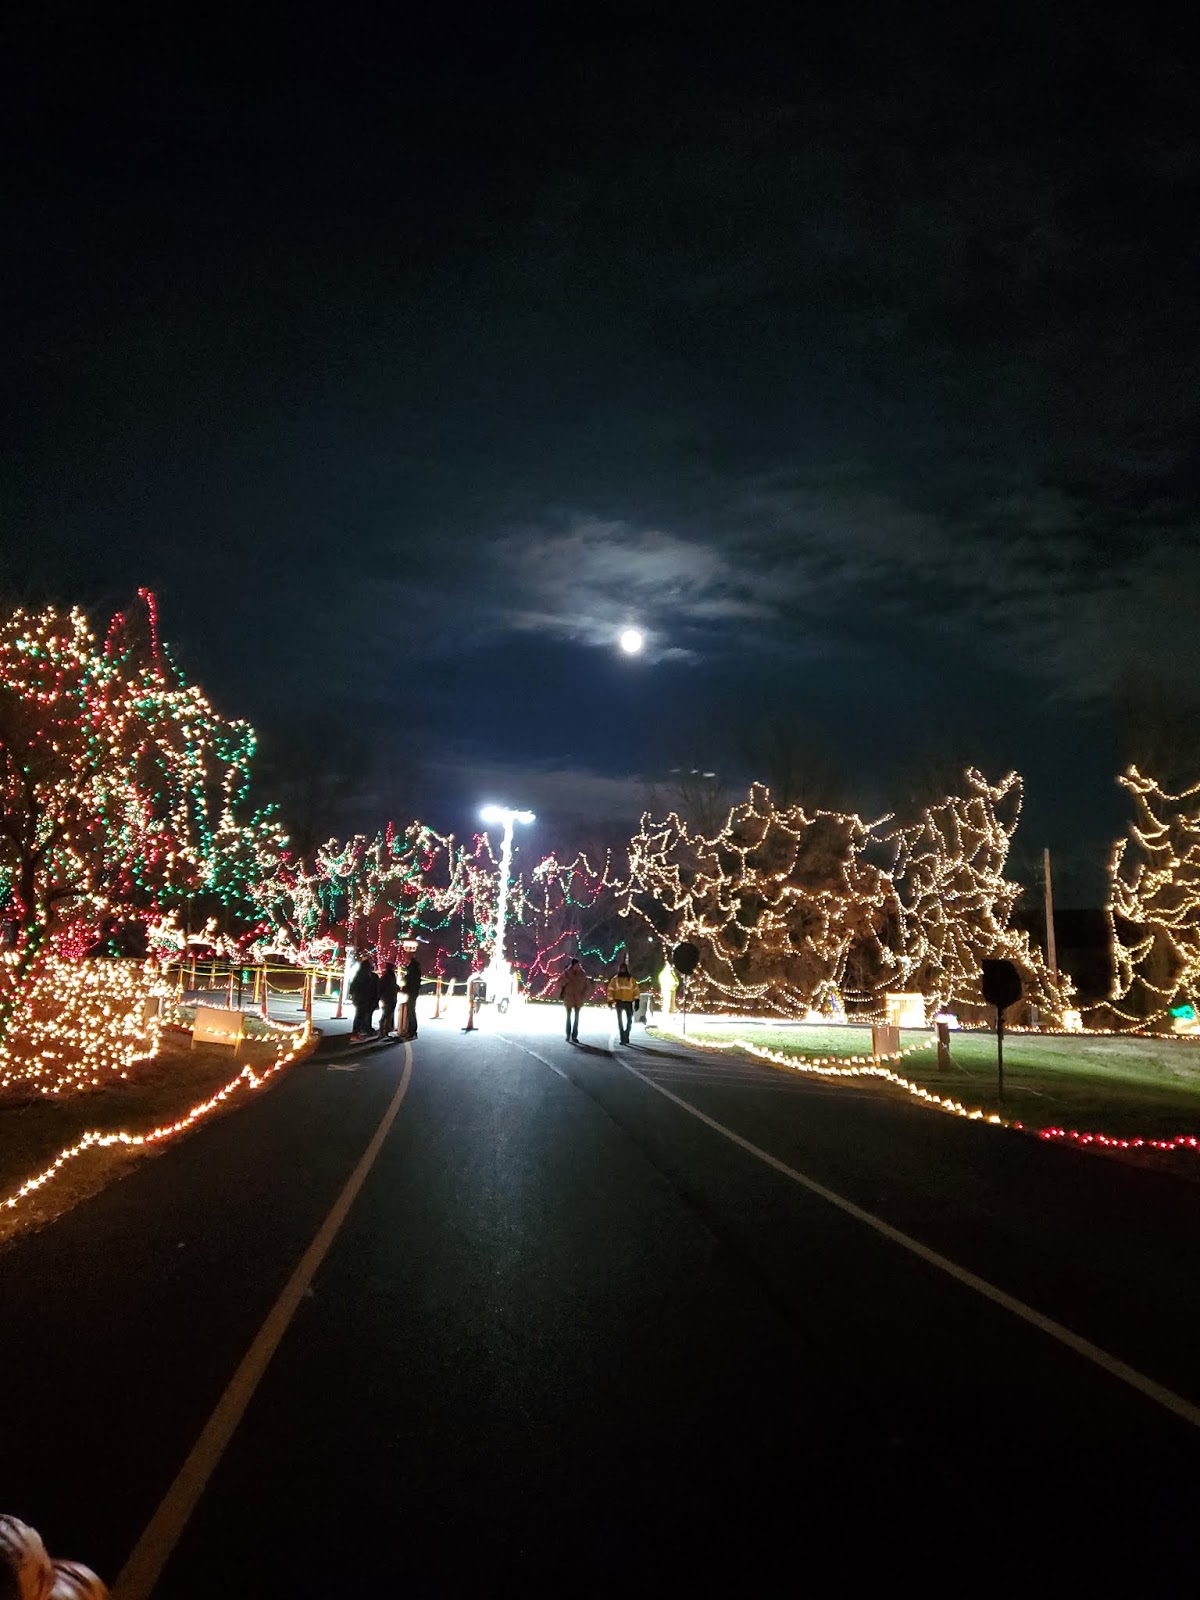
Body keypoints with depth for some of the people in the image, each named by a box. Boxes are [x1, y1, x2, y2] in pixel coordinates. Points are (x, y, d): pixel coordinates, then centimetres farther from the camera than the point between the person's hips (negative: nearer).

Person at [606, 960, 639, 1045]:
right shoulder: (615, 979, 5)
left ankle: (626, 1036, 22)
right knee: (620, 1021, -1)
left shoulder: (631, 979, 6)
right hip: (619, 1003, 0)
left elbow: (636, 990, 5)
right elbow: (610, 990, 3)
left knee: (629, 1020, 2)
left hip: (628, 1003, 0)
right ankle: (623, 1038, 2)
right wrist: (610, 1002, -4)